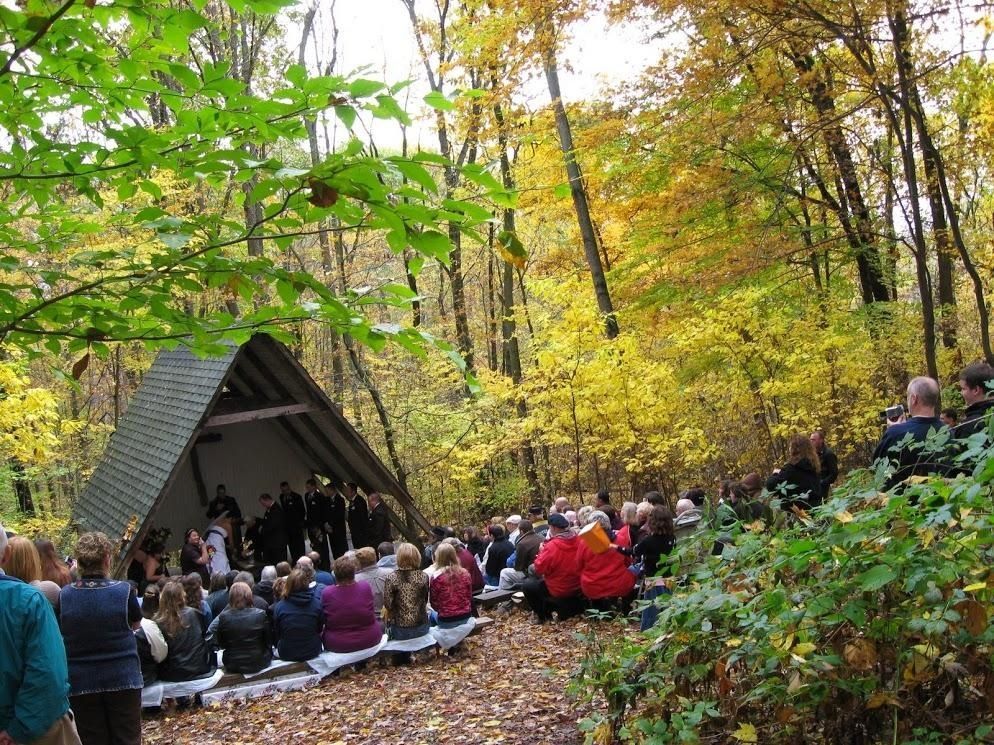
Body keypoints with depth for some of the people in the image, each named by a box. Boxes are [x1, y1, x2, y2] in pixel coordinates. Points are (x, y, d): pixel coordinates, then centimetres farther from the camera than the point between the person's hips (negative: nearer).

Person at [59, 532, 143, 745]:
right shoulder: (124, 590, -11)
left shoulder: (64, 595, -7)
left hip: (80, 683, 1)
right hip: (123, 679, -1)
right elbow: (136, 624, 5)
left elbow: (59, 633, 5)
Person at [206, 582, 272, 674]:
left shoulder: (223, 617, -14)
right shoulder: (261, 615, -14)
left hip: (232, 667, 1)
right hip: (259, 664, -1)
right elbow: (268, 642, -2)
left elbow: (220, 644, -1)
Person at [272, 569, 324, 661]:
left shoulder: (279, 607, -15)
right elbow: (320, 629, 4)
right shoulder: (317, 604, -12)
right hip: (313, 653, 1)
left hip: (286, 655, -1)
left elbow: (276, 634, 0)